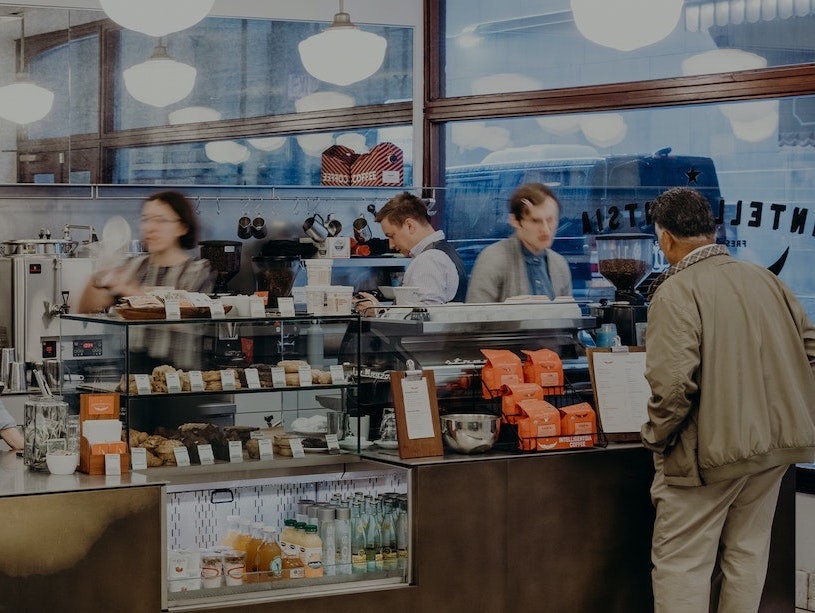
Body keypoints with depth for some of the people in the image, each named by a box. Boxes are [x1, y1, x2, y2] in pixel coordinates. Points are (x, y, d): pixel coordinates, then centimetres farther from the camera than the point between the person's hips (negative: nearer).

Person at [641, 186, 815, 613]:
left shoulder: (676, 292, -15)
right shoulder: (765, 279, 6)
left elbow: (673, 382, -24)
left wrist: (656, 438, -8)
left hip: (712, 450, -7)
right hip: (776, 445, 7)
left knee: (681, 563, 3)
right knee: (747, 553, 17)